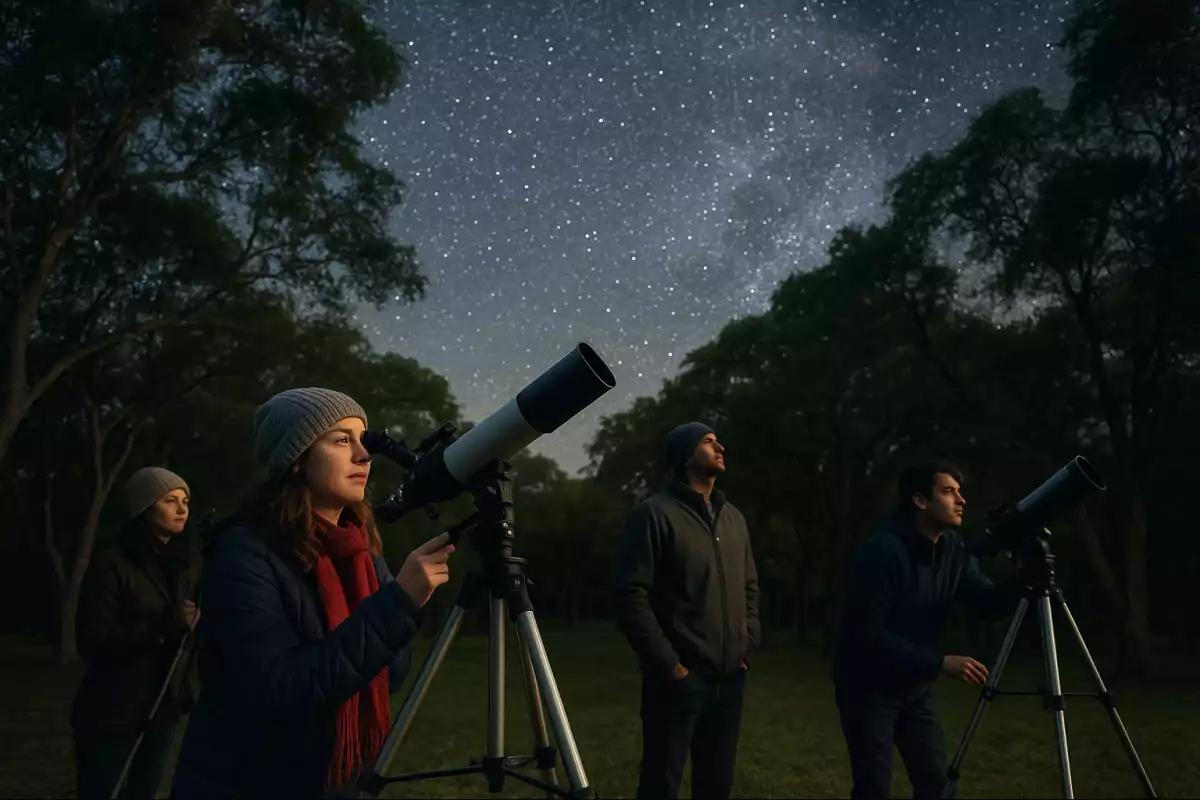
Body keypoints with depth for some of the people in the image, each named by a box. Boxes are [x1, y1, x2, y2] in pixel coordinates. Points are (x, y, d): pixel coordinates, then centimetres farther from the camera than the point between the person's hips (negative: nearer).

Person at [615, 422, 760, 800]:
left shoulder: (733, 517, 13)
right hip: (679, 679, -6)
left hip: (730, 678, 6)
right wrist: (668, 664, -14)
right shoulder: (655, 514, -9)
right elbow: (631, 596, -14)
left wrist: (747, 647, 8)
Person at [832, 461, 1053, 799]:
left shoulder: (952, 547, -2)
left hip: (915, 685, 7)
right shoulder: (883, 550, -25)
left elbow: (987, 602, -5)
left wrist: (1026, 578, -23)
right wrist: (941, 662, -29)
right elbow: (869, 635, -27)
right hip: (868, 686, -7)